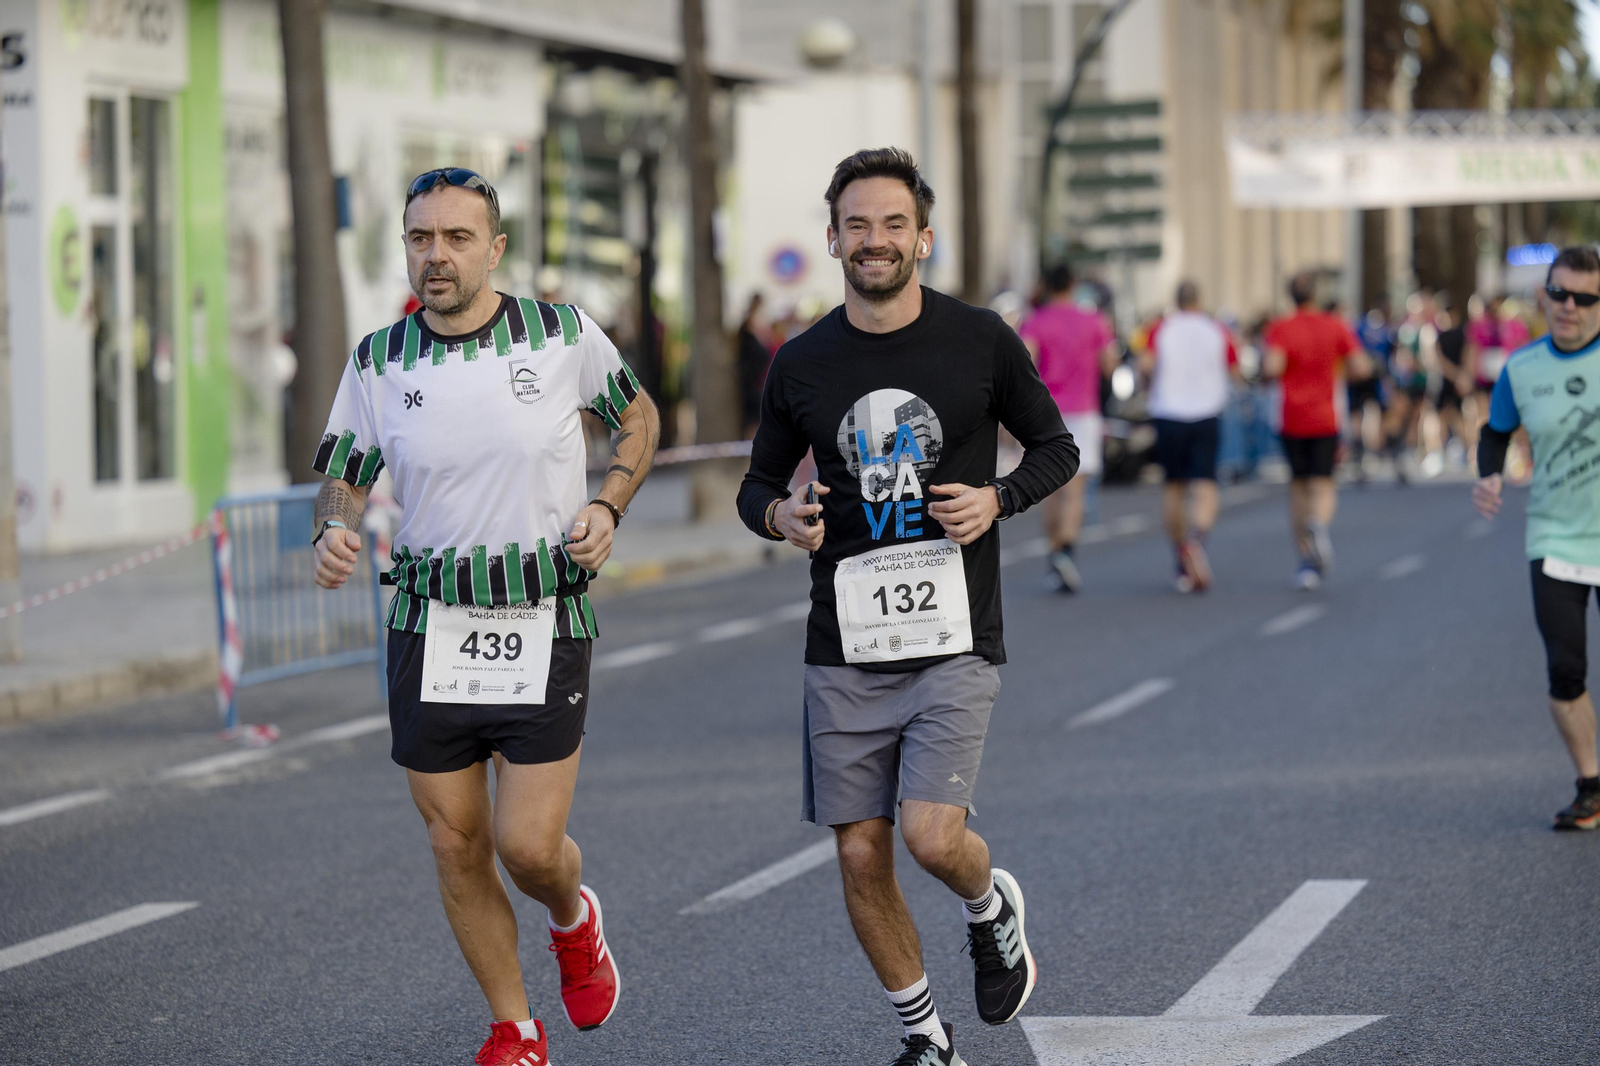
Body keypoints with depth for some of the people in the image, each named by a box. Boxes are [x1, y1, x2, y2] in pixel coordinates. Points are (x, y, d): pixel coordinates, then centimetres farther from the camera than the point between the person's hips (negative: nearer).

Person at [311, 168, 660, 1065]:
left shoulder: (563, 334, -4)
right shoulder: (379, 362, -1)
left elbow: (639, 416, 13)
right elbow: (345, 478, 9)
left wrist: (608, 506, -3)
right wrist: (333, 534, -13)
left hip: (543, 628, -2)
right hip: (429, 631, 2)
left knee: (528, 846, -7)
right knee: (457, 849, 6)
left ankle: (574, 918, 31)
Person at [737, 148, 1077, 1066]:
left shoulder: (982, 341, -1)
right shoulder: (802, 363, 4)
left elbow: (1057, 448, 9)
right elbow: (760, 482, 15)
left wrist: (997, 499, -10)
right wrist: (779, 515, -8)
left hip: (955, 640, -3)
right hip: (845, 649, 3)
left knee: (932, 836, -16)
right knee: (862, 857, 3)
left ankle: (992, 905, 20)